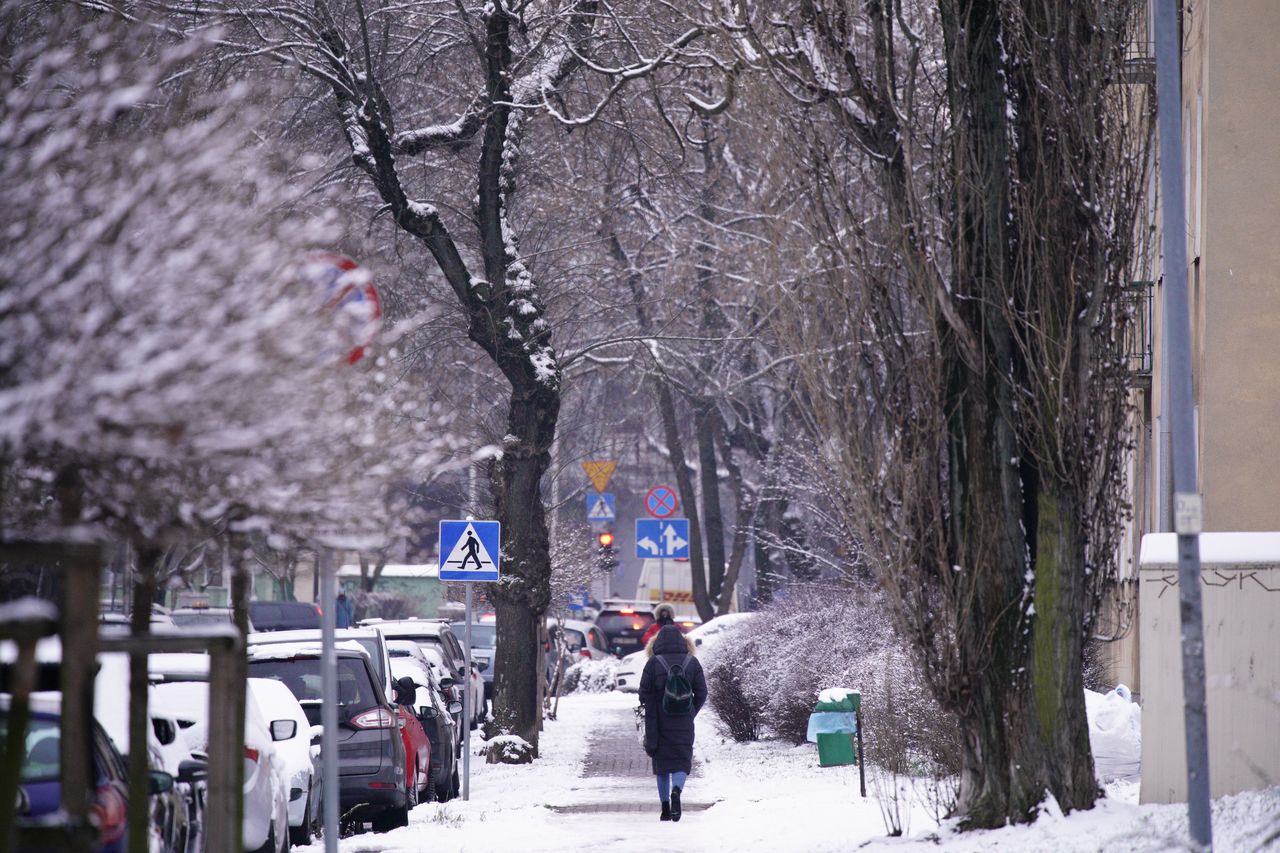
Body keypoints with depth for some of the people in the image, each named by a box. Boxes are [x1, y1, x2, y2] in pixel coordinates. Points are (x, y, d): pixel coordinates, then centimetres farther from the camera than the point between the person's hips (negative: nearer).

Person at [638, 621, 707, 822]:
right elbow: (701, 693, 1)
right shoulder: (692, 662, -1)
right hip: (684, 723, 0)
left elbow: (644, 694, -5)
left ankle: (665, 808, 11)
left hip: (659, 723, 0)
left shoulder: (653, 663, -6)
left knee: (662, 762, 11)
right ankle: (676, 791, -27)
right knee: (682, 762, 3)